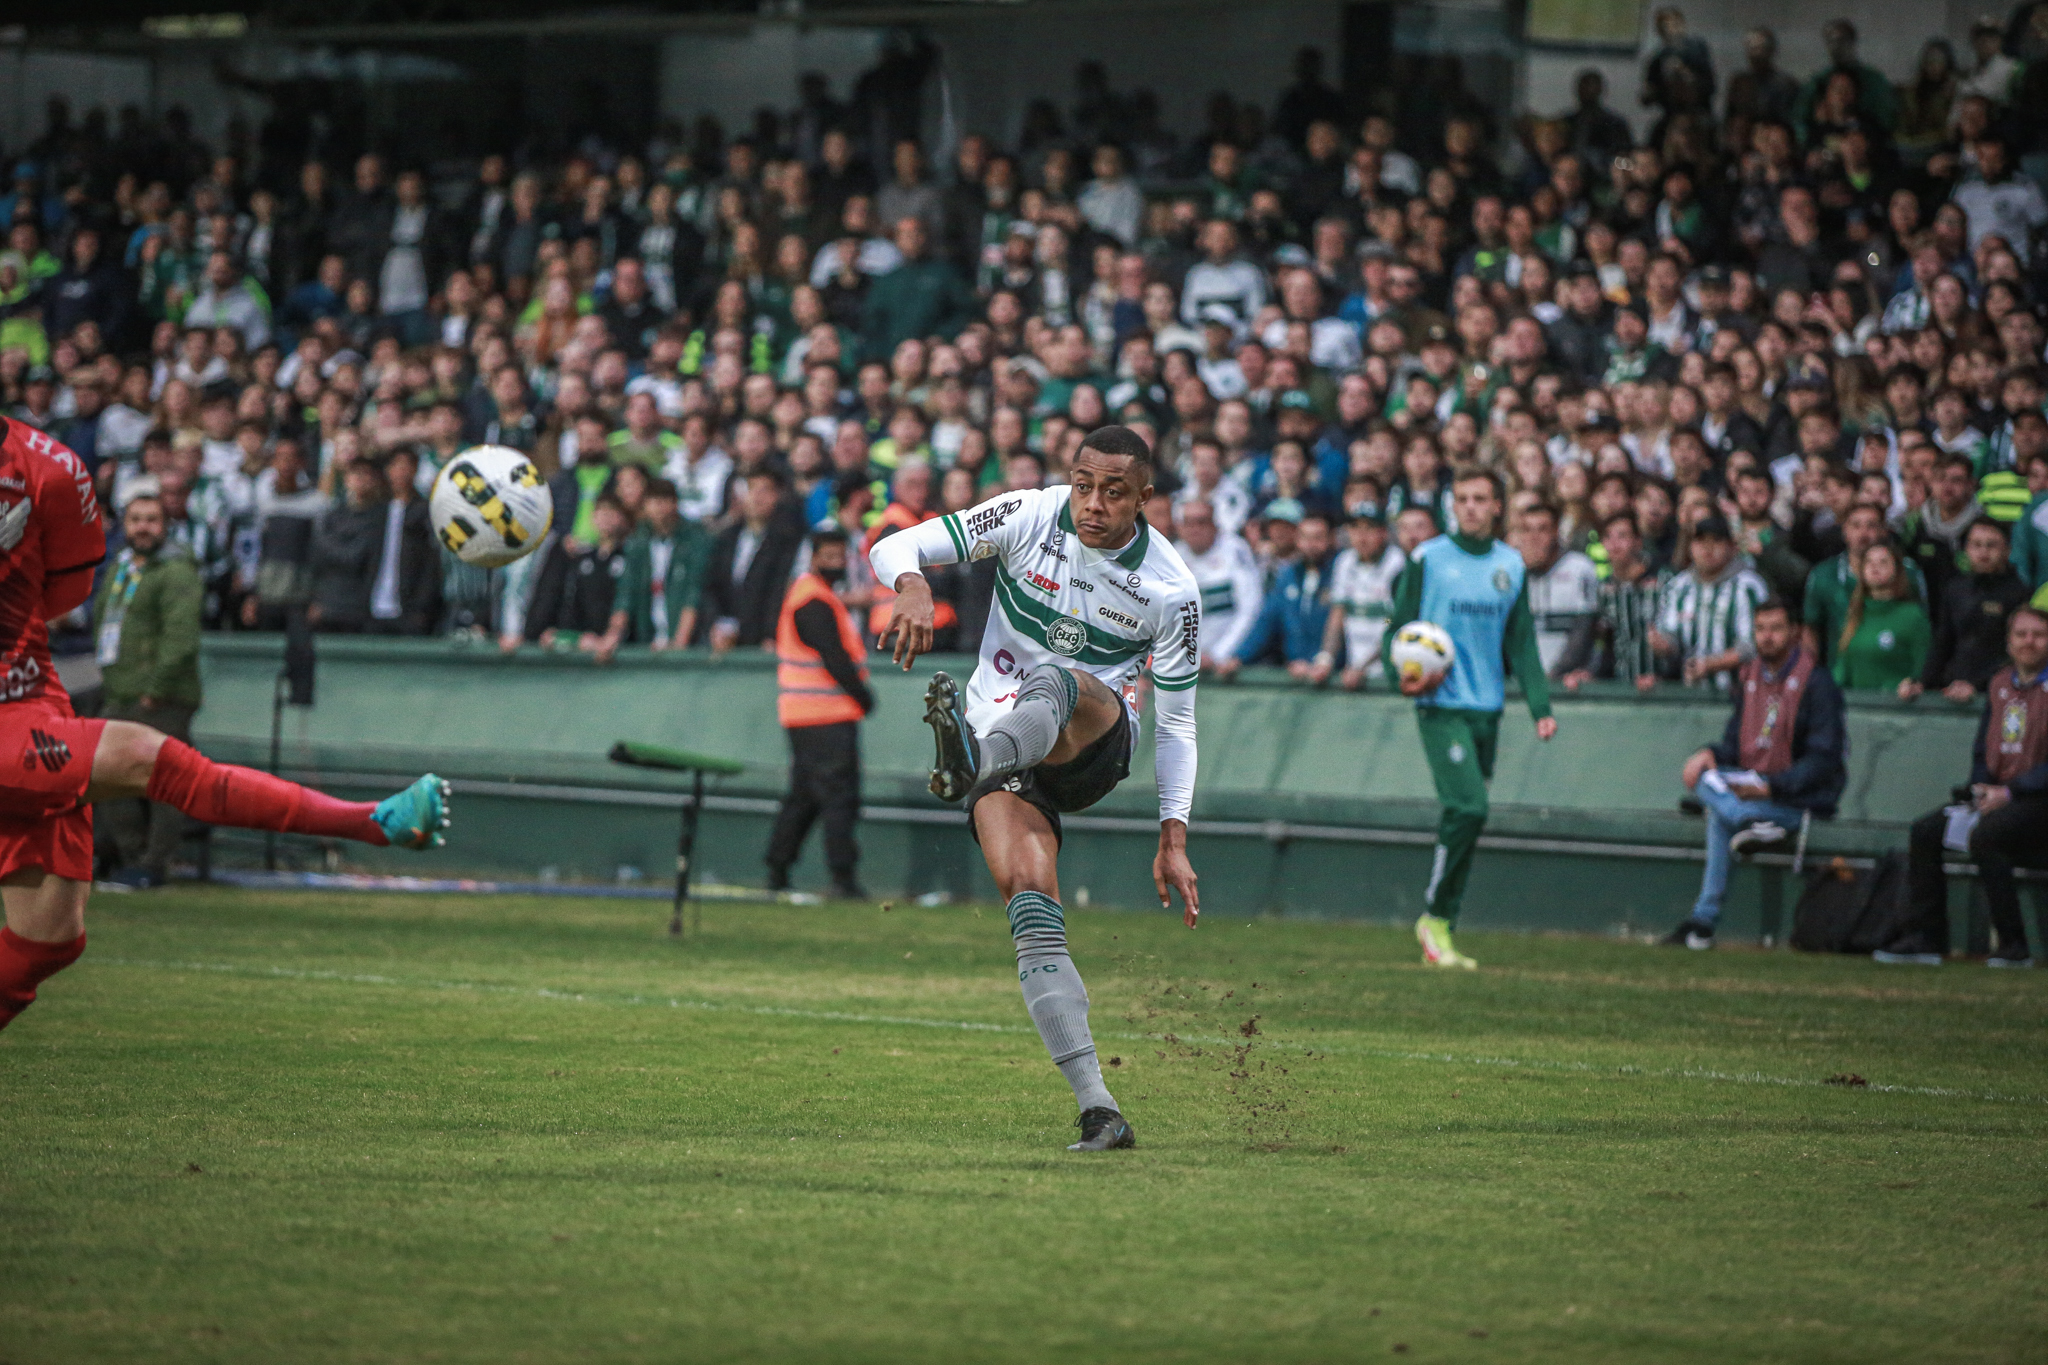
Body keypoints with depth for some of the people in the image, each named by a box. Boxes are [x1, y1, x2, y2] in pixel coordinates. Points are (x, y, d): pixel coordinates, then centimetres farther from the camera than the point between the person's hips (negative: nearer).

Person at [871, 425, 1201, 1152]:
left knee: (1054, 682, -36)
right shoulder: (1030, 517, -3)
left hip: (1093, 742, 0)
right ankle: (1098, 1110, -27)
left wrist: (1173, 839, -5)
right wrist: (913, 587, -28)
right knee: (1031, 903, -22)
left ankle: (971, 761, -69)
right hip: (1002, 738, 0)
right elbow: (892, 547, -4)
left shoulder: (1172, 589, -4)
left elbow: (1177, 723, 3)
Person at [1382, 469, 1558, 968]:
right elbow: (1401, 623, 2)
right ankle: (1434, 917, -5)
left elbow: (1521, 642, 15)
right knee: (1468, 809, -19)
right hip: (1441, 706, -5)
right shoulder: (1427, 559, 0)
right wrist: (1402, 677, -17)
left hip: (1488, 709, 5)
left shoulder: (1511, 566, 13)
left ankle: (1440, 933, 13)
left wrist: (1541, 706, 5)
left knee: (1466, 816, 6)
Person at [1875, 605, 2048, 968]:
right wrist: (1981, 790, 0)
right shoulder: (2001, 686, 15)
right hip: (1997, 798, 8)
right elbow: (1982, 751, 20)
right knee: (1925, 831, -6)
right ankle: (1924, 936, -4)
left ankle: (2014, 946, -27)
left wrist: (2009, 792, -18)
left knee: (1985, 834, -33)